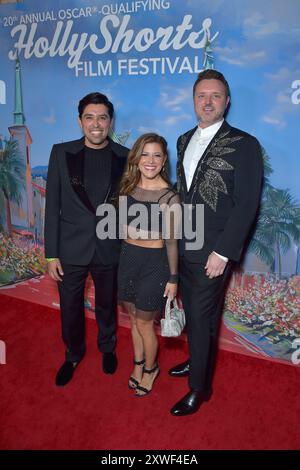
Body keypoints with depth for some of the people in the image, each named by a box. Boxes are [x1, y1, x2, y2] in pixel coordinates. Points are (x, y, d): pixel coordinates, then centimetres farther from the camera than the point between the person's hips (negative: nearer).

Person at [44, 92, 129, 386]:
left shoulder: (124, 157, -4)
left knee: (107, 305, 19)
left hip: (109, 249, 0)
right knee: (70, 308, 14)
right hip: (71, 249, 0)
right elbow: (52, 206, -4)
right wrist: (51, 254, -6)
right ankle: (73, 354, 42)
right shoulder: (61, 153, -4)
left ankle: (107, 347, 47)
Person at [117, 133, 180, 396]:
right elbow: (123, 227, 9)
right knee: (134, 319, 20)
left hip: (153, 263, -5)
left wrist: (173, 278, -6)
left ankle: (150, 369, 36)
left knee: (144, 324, 9)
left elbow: (171, 241, -10)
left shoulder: (169, 197, -15)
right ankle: (138, 365, 42)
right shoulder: (128, 187, 0)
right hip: (128, 258, 5)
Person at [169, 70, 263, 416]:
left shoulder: (244, 145, -9)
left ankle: (199, 388, 24)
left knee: (202, 319, 4)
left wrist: (222, 252, -16)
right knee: (192, 313, 18)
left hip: (213, 251, -5)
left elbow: (247, 204, -13)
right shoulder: (185, 141, 10)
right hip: (182, 246, 6)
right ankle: (197, 361, 42)